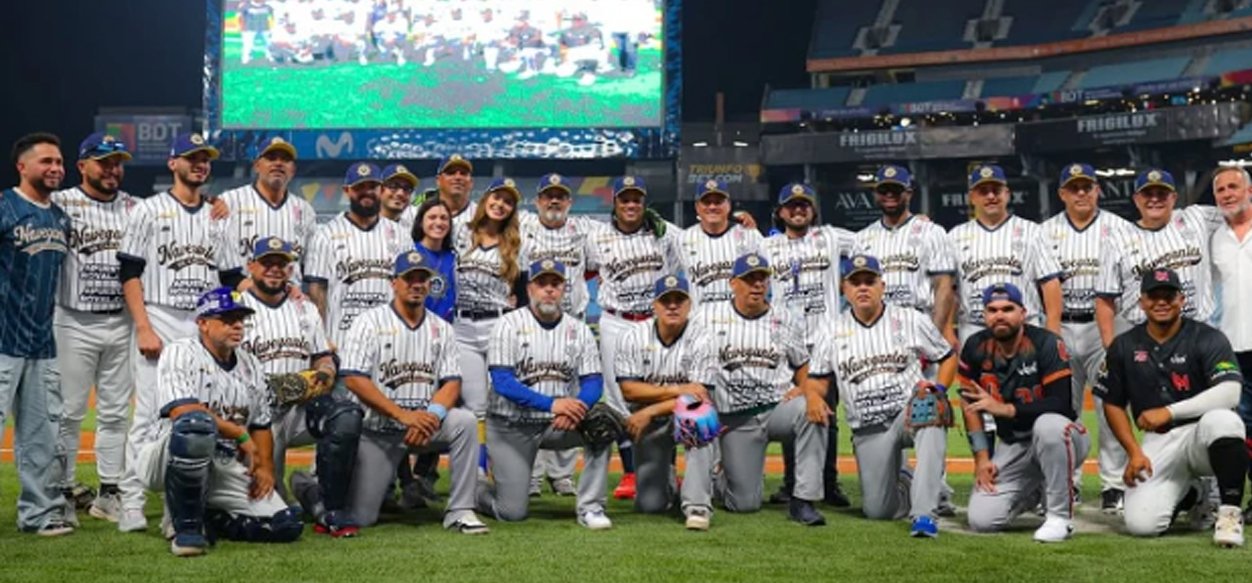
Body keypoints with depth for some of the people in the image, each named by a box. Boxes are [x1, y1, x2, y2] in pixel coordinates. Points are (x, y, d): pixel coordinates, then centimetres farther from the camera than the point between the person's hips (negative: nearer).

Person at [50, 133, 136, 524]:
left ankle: (110, 493, 17)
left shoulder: (135, 207, 10)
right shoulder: (60, 204, -2)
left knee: (116, 412, 8)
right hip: (74, 323, -4)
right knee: (69, 411, 2)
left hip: (121, 324, 4)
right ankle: (63, 492, 13)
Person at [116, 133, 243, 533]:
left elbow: (232, 279, 17)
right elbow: (130, 274, -4)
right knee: (149, 414, -8)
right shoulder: (149, 210, 2)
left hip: (206, 327, 4)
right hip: (159, 323, -4)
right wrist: (144, 328, -13)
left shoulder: (217, 217, 16)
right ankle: (131, 503, -2)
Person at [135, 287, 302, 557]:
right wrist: (239, 434, -17)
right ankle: (185, 524, -23)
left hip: (224, 467, 6)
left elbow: (260, 425, 16)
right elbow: (181, 410, -23)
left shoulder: (250, 365, 13)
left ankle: (205, 520, 10)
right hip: (162, 458, -6)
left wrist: (265, 466, -1)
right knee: (198, 423, -41)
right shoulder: (180, 352, -7)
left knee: (286, 525, -12)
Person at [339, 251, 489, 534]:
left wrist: (432, 415, -23)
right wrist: (403, 415, -24)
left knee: (464, 421, -28)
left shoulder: (442, 329, 6)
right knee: (360, 517, -8)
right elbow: (354, 380, -15)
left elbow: (452, 383, 0)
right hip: (376, 430, -2)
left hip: (424, 423, 3)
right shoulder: (370, 322, -5)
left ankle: (459, 511, -20)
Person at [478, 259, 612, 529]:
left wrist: (574, 409, -28)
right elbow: (502, 382, -18)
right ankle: (476, 492, 27)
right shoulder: (509, 324, -7)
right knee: (513, 512, -8)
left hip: (557, 425, 3)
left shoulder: (579, 330, 3)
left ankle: (590, 507, -17)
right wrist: (551, 403, -30)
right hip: (511, 427, -3)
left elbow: (593, 383, -4)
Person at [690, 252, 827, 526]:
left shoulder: (785, 320, 12)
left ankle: (802, 501, -27)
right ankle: (722, 478, 32)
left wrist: (802, 389, -2)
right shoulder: (708, 317, 5)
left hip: (779, 408, 1)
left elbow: (802, 363, 19)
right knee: (744, 504, -7)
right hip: (735, 420, -1)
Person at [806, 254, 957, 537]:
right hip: (868, 432, 2)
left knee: (931, 408, -40)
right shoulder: (834, 331, 10)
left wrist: (938, 387, -9)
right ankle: (903, 480, 32)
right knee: (878, 510, -6)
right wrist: (813, 396, -15)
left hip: (911, 413, -2)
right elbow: (816, 379, 8)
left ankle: (925, 513, -42)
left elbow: (948, 357, 10)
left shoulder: (911, 320, 5)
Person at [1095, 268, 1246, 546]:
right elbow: (1113, 404, 11)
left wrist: (1169, 412, -25)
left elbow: (1229, 393, -21)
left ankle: (1230, 512, -18)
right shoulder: (1123, 346, 5)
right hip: (1157, 442, 3)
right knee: (1141, 523, -18)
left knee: (1221, 419, -39)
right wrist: (1134, 452, -1)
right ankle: (1184, 494, 20)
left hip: (1201, 432, -2)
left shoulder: (1208, 338, -6)